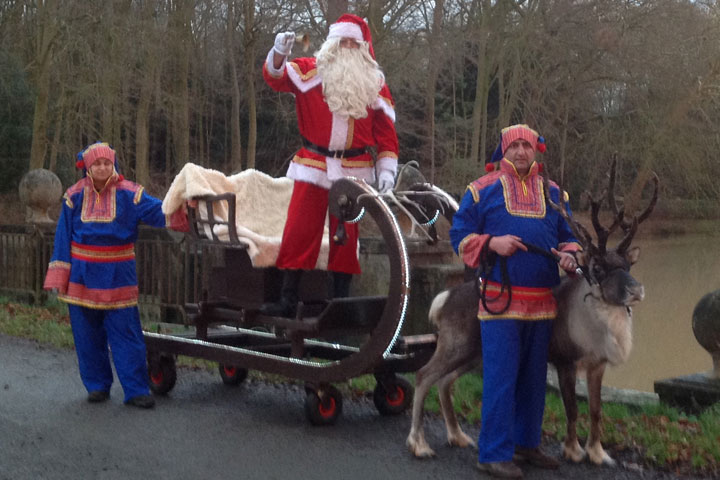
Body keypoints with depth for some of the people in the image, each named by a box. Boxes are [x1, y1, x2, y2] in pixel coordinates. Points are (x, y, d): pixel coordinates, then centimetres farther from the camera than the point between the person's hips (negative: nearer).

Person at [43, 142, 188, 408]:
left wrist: (182, 210, -36)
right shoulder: (75, 196, 1)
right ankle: (97, 385, 21)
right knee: (88, 335, 8)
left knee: (126, 334, -3)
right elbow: (63, 236, 5)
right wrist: (60, 276, 2)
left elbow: (157, 212, -15)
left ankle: (136, 390, 2)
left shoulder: (128, 193, -3)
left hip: (117, 274, -2)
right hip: (83, 275, 2)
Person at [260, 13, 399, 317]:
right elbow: (276, 77, -13)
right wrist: (279, 53, -34)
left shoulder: (374, 83, 6)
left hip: (354, 171, 2)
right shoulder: (310, 71, 1)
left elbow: (386, 132, 6)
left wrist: (387, 170, -2)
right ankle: (287, 301, 4)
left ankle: (340, 301, 17)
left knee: (346, 237, 7)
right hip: (312, 166, -1)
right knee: (298, 233, -2)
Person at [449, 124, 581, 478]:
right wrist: (492, 242, -15)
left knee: (534, 376, 14)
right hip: (500, 299, -5)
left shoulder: (553, 193, 15)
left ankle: (526, 442, 28)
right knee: (500, 376, -7)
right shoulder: (483, 190, 3)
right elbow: (459, 235, 2)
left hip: (542, 301, 5)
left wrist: (569, 254, -3)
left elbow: (568, 236, 20)